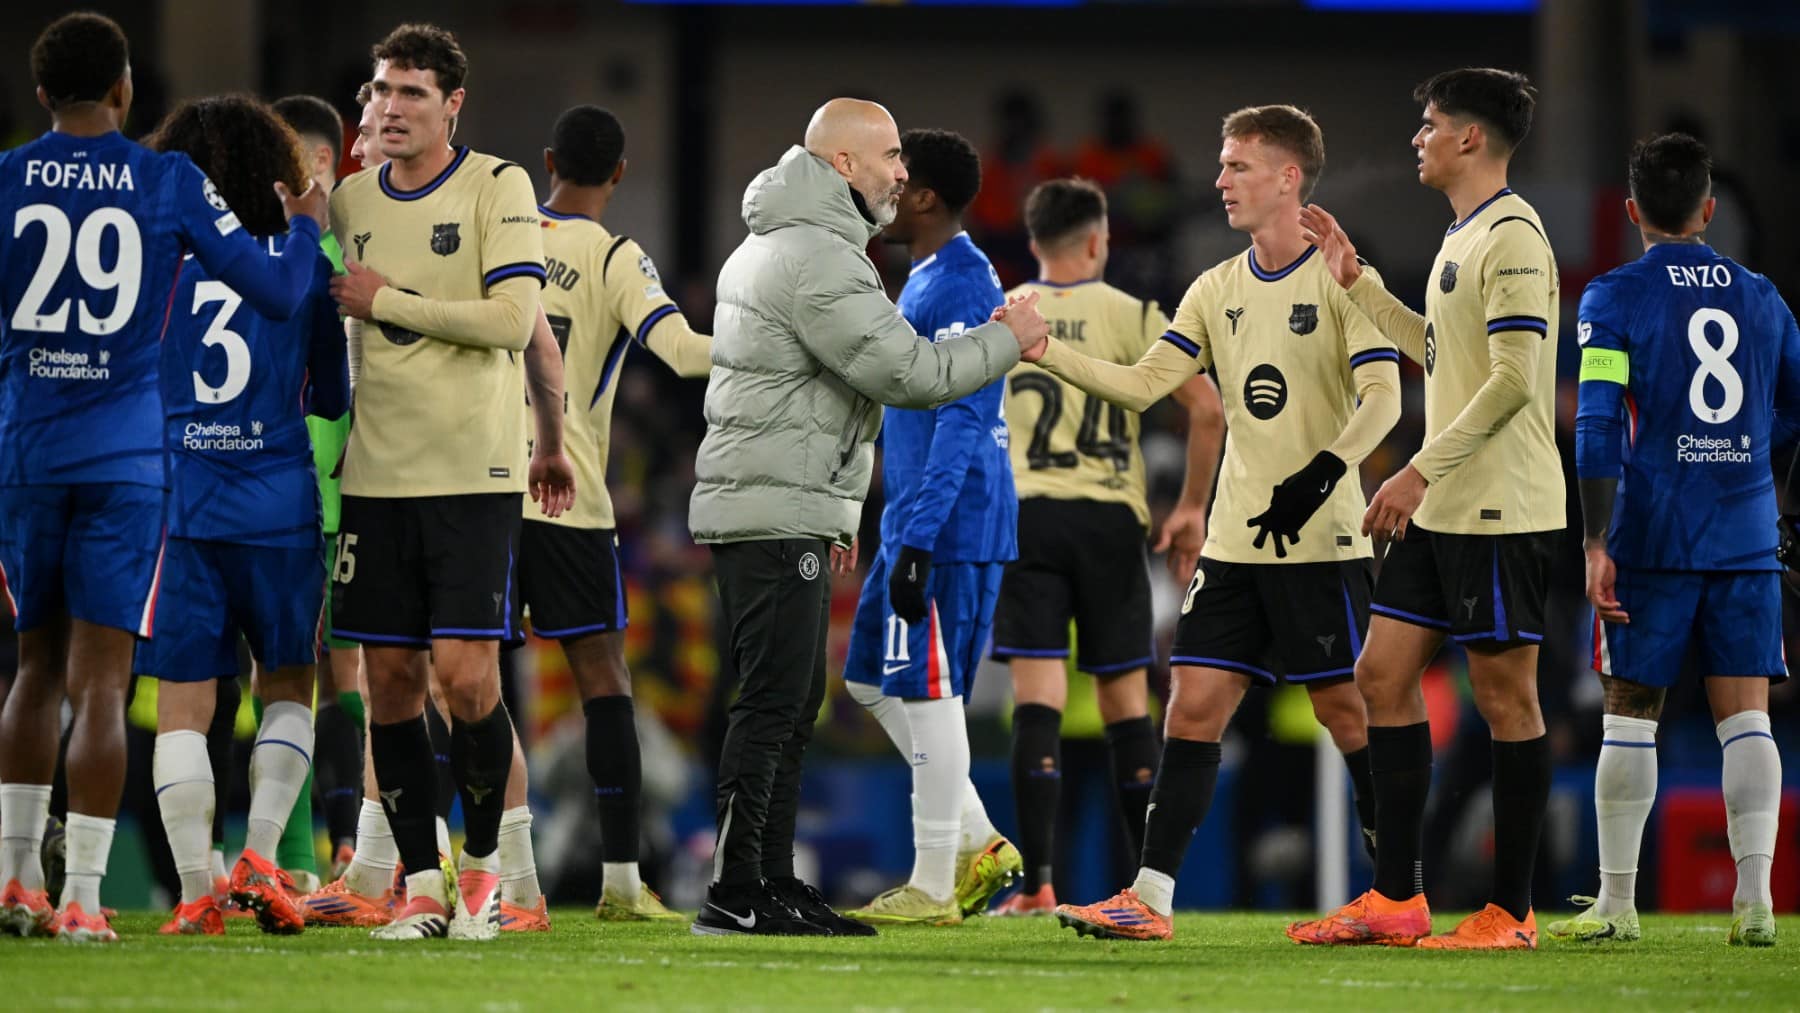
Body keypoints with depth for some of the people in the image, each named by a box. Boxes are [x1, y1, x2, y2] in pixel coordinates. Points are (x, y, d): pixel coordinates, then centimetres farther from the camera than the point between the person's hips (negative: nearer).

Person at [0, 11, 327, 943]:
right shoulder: (170, 185, -1)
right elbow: (279, 292, 2)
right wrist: (306, 229, 21)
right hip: (125, 455, -2)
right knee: (99, 681, -2)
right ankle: (81, 896, -6)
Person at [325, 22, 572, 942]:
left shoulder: (497, 187, -3)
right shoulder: (350, 200, 11)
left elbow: (512, 320, -13)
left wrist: (387, 300, -10)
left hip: (473, 472, -4)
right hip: (377, 474, 4)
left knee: (466, 676, -10)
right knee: (389, 680, 1)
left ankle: (482, 864, 8)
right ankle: (420, 883, 8)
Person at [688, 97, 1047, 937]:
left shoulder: (774, 244, 20)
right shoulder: (817, 258, -16)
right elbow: (907, 372, -19)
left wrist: (833, 514, 26)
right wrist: (1008, 340, -5)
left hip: (782, 511, 11)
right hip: (773, 513, -11)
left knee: (793, 704, 12)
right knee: (773, 701, -11)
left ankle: (774, 885, 14)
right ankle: (733, 894, -12)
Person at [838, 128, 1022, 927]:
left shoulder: (962, 286, -15)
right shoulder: (927, 279, 17)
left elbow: (960, 421, -21)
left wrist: (917, 541, -24)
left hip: (949, 529, -11)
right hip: (915, 525, 11)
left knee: (927, 690, -6)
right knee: (872, 678, 14)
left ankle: (934, 886, 0)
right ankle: (978, 846, 17)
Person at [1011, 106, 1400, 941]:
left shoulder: (1341, 277, -7)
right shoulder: (1217, 290, 13)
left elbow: (1381, 396, -15)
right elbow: (1142, 385, 8)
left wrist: (1321, 472, -28)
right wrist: (1046, 352, -3)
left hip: (1320, 540, -6)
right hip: (1234, 542, 6)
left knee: (1347, 708, -3)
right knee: (1194, 704, 0)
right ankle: (1150, 898, -1)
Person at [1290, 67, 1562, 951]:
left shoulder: (1512, 237, -14)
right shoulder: (1464, 237, 16)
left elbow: (1513, 377, -20)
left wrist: (1422, 471, -21)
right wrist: (1358, 283, 28)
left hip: (1499, 511, -10)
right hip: (1443, 509, 10)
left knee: (1505, 695, -4)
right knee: (1383, 674, 8)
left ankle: (1511, 911, 0)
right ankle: (1396, 900, 11)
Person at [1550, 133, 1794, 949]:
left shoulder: (1615, 298, -3)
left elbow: (1598, 427, -11)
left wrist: (1597, 545, -12)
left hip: (1652, 542, -3)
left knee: (1630, 714, 5)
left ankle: (1616, 904, 8)